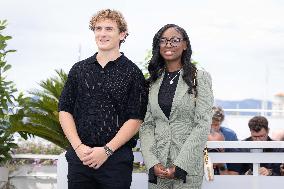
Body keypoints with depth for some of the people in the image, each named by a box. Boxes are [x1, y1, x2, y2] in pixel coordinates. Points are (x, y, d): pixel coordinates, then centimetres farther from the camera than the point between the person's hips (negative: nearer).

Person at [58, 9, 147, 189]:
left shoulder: (132, 73, 0)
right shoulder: (79, 69, 10)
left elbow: (135, 119, -5)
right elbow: (65, 110, 8)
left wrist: (107, 150, -13)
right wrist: (79, 147, -6)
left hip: (116, 158, -3)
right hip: (79, 156, 3)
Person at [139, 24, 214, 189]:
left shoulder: (200, 78, -1)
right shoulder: (153, 81, 8)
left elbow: (203, 125, -8)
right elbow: (146, 125, 5)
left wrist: (180, 165, -14)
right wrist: (152, 163, -9)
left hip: (188, 166, -3)